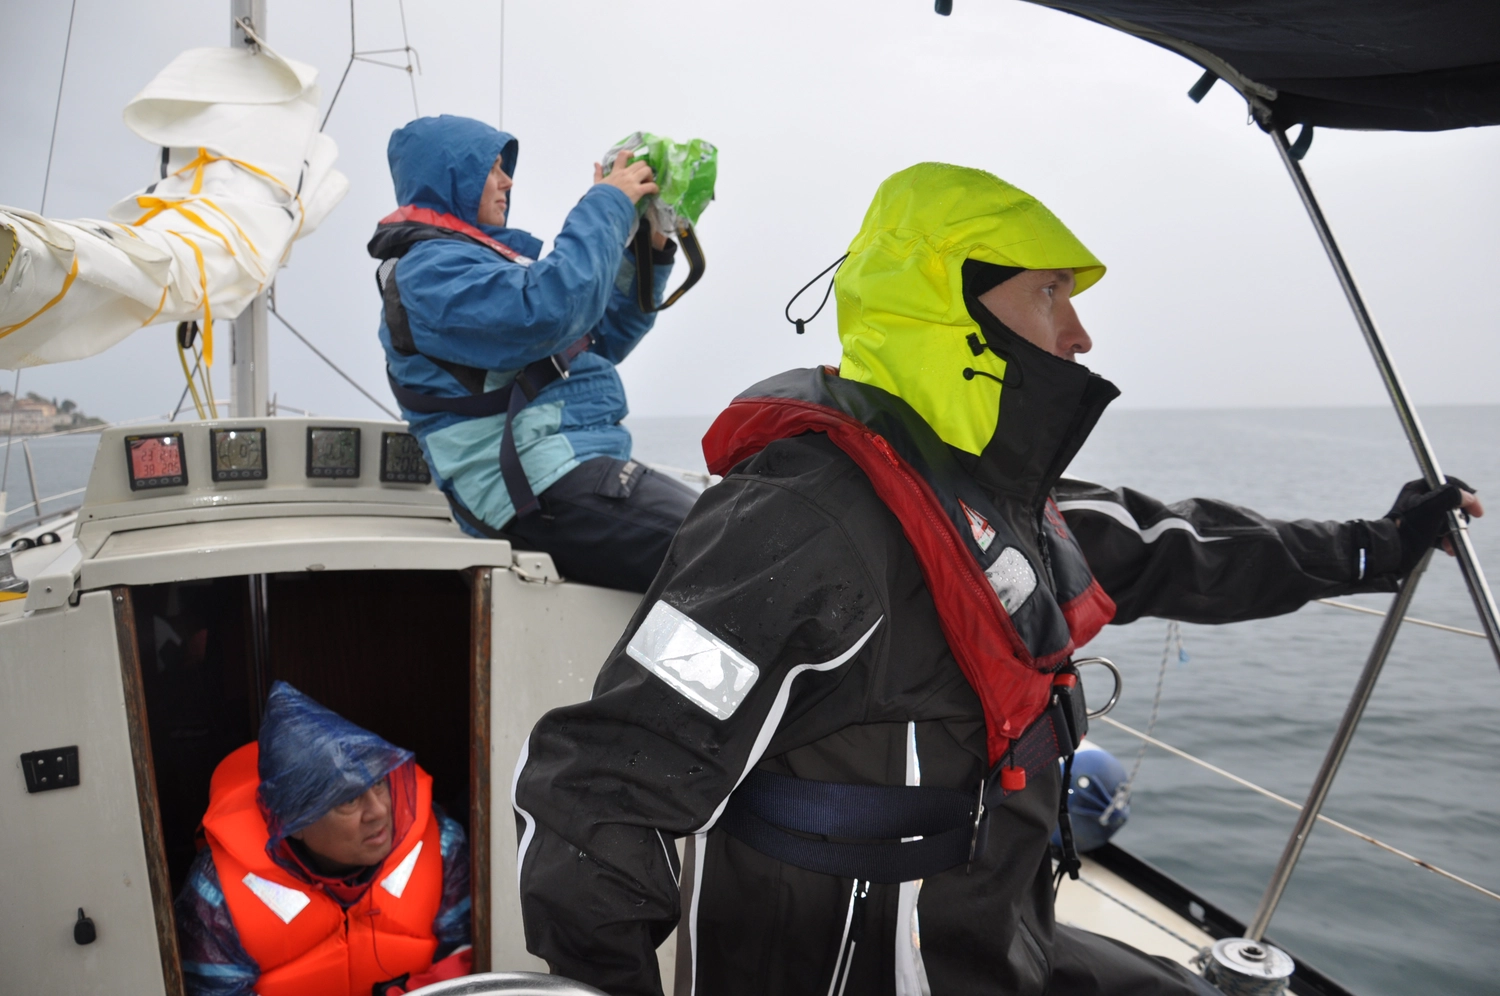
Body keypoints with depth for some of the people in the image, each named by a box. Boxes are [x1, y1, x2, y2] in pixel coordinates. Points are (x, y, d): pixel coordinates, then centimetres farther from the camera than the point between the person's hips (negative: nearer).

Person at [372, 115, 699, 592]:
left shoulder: (489, 254, 26)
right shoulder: (426, 270, -4)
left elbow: (599, 340, 27)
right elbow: (548, 310, -22)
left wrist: (649, 254, 16)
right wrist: (608, 204, -10)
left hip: (581, 464, 10)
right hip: (545, 484, -10)